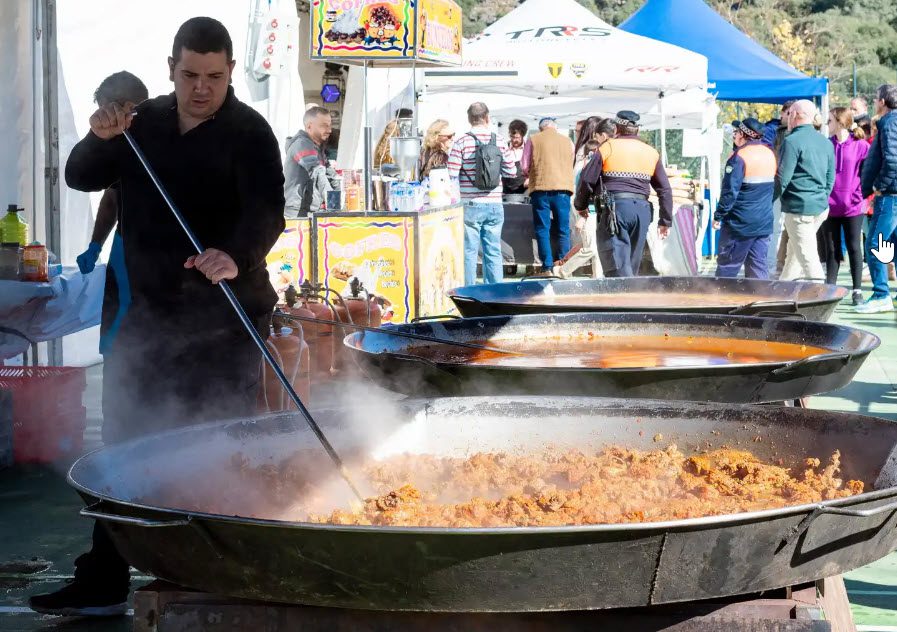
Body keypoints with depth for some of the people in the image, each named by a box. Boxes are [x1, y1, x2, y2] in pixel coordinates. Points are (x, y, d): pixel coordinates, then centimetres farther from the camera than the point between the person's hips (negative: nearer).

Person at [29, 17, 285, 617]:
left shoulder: (249, 132, -10)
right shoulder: (145, 122, 8)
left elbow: (267, 213, -23)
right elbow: (81, 178, 6)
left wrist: (236, 257, -44)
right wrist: (101, 138, -15)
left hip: (223, 319, -5)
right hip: (150, 312, 6)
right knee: (125, 446, 9)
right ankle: (103, 583, 17)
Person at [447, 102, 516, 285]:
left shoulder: (462, 143, -7)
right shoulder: (500, 142, 1)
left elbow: (451, 175, -11)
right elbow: (511, 172, 6)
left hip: (470, 206, -3)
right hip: (495, 205, 3)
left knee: (469, 251, 2)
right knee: (493, 251, 9)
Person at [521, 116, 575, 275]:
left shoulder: (533, 140, 5)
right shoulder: (567, 141, 12)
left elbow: (525, 168, 5)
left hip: (540, 188, -2)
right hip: (563, 187, 2)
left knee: (542, 230, 1)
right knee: (563, 230, 6)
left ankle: (547, 268, -5)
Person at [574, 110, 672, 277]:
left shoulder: (608, 148, 2)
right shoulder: (652, 152, 14)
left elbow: (587, 180, 0)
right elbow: (665, 189, 12)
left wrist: (581, 206, 16)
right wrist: (665, 221, 16)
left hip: (615, 208, -5)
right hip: (642, 210, 5)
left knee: (618, 263, -10)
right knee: (632, 262, 14)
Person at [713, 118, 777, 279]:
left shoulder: (739, 157, -15)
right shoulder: (770, 154, 8)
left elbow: (729, 191, -17)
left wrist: (718, 216, -11)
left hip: (740, 223, -7)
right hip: (764, 222, 7)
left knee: (727, 266, 1)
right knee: (759, 265, 8)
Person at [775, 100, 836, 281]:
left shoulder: (792, 141, -12)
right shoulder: (826, 142, 11)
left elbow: (782, 178, -14)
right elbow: (831, 177, 15)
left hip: (798, 207, -8)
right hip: (821, 207, 8)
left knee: (807, 255, -6)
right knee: (794, 249, 21)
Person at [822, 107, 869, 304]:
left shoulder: (861, 146, -4)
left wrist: (861, 197, -11)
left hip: (853, 207, -3)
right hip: (830, 206, 3)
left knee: (854, 248, 5)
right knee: (832, 250, 8)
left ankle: (857, 291, 12)